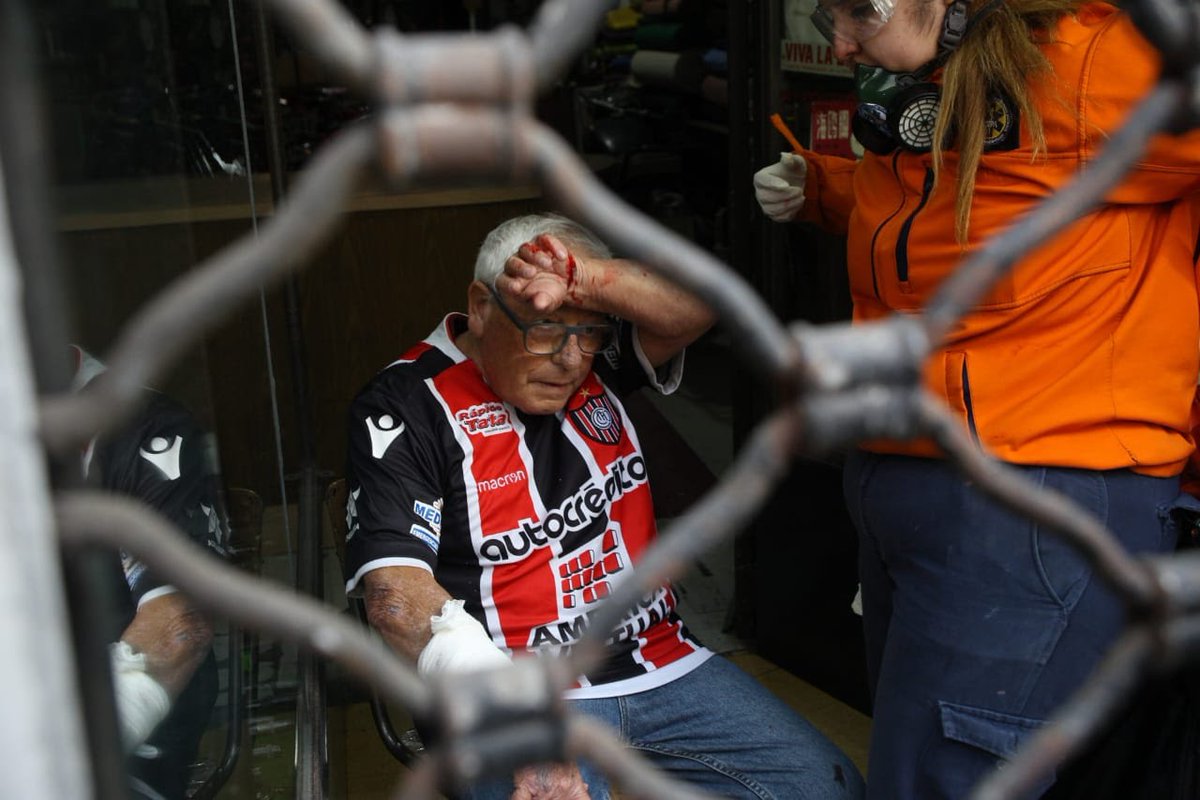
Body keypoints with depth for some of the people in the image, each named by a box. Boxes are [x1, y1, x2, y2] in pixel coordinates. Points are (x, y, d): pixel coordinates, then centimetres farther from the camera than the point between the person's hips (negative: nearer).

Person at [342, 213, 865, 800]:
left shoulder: (595, 365, 8)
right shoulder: (406, 405, -9)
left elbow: (694, 308, -7)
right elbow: (395, 583, -19)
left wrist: (584, 281, -25)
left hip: (662, 663, 6)